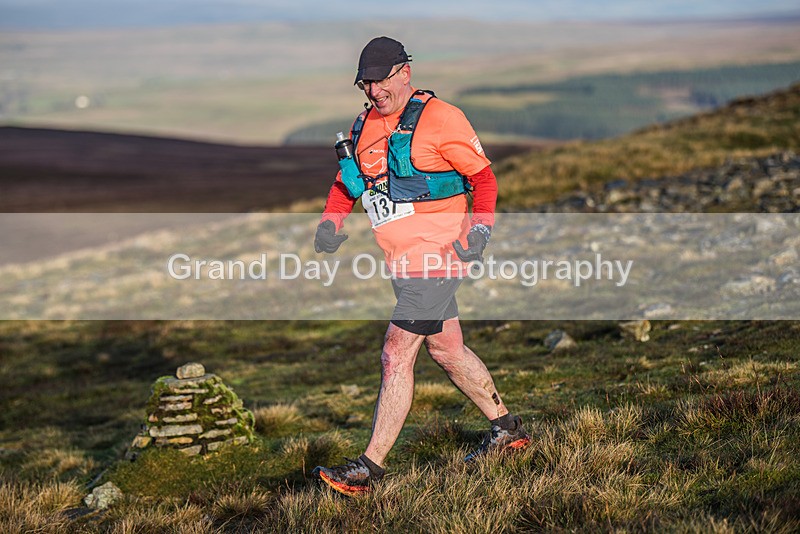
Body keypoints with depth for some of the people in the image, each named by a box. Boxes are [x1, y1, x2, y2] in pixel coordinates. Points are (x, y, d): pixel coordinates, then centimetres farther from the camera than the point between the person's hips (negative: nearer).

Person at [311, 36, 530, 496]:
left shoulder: (440, 118, -10)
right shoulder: (364, 126, 12)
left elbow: (483, 177, -7)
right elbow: (346, 184, 20)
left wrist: (480, 226, -20)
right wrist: (331, 222, 2)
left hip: (437, 255, -8)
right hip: (402, 262, 8)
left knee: (397, 357, -11)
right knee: (447, 351, 17)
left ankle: (371, 467, -8)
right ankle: (507, 429, 34)